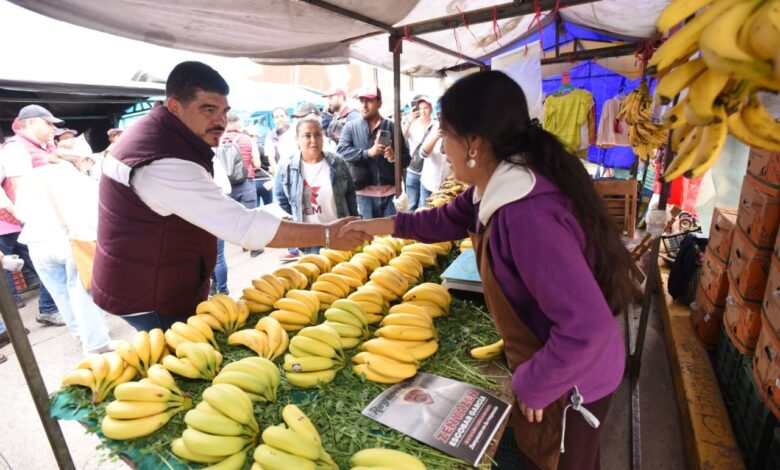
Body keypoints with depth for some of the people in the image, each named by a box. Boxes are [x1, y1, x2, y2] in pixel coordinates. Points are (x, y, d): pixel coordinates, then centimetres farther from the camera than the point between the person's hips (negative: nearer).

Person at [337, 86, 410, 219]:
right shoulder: (350, 127, 5)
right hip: (365, 192, 0)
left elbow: (406, 158, 5)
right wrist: (368, 153, -20)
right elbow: (342, 151, -9)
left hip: (391, 191, 1)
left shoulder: (392, 127, 5)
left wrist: (394, 157, -17)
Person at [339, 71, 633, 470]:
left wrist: (532, 385, -22)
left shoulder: (528, 215, -38)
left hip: (569, 382, -8)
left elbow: (587, 327, -37)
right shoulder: (504, 184, -7)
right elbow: (452, 218, 10)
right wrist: (387, 224, 4)